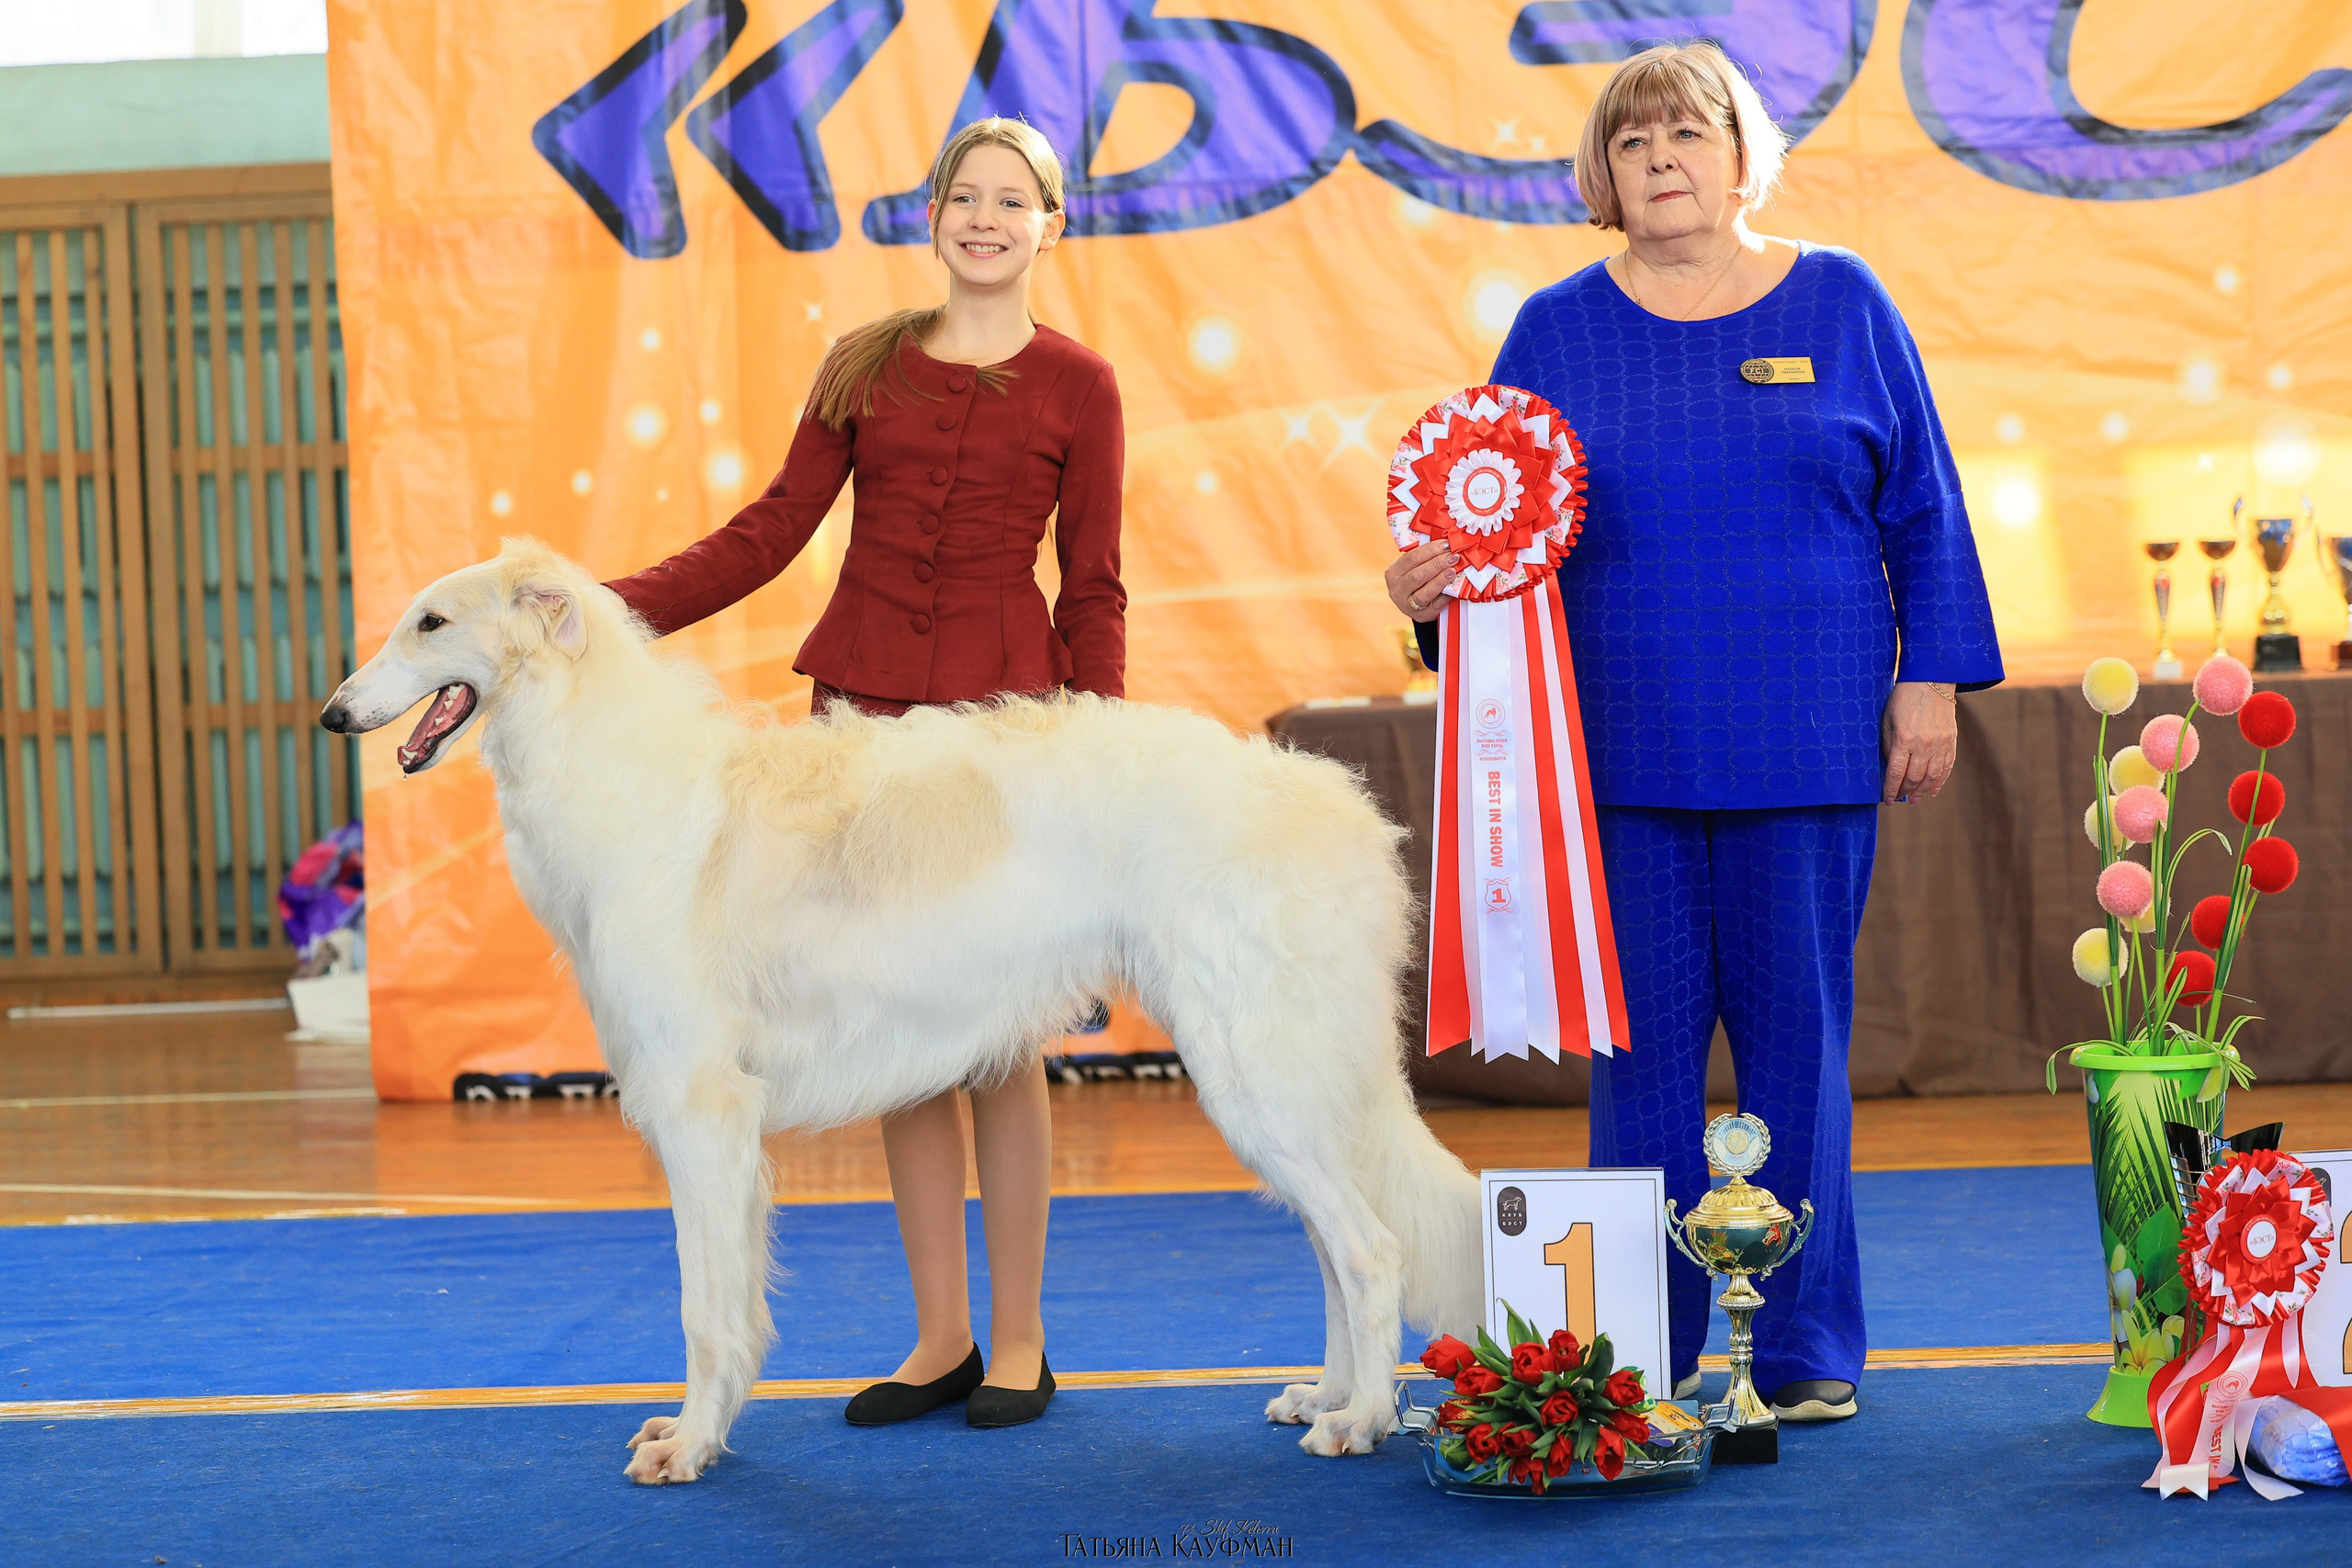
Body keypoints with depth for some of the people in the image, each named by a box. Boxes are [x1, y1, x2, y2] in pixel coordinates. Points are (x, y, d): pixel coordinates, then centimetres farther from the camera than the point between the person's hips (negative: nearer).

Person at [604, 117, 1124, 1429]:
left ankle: (1018, 1343, 10)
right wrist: (611, 607, 1)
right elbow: (775, 530, 10)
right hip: (863, 702, 3)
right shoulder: (868, 364, 11)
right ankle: (942, 1338, 14)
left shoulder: (1076, 386, 4)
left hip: (1002, 707, -3)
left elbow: (1093, 593, 3)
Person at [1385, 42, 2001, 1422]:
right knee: (1644, 1042, 3)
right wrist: (1434, 584, -13)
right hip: (1623, 751, 1)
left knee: (1799, 1034, 3)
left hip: (1810, 745, -1)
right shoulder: (1559, 331, 8)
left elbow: (1923, 513, 8)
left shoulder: (1841, 302, 7)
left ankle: (1809, 1348, 13)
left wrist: (1932, 682, 1)